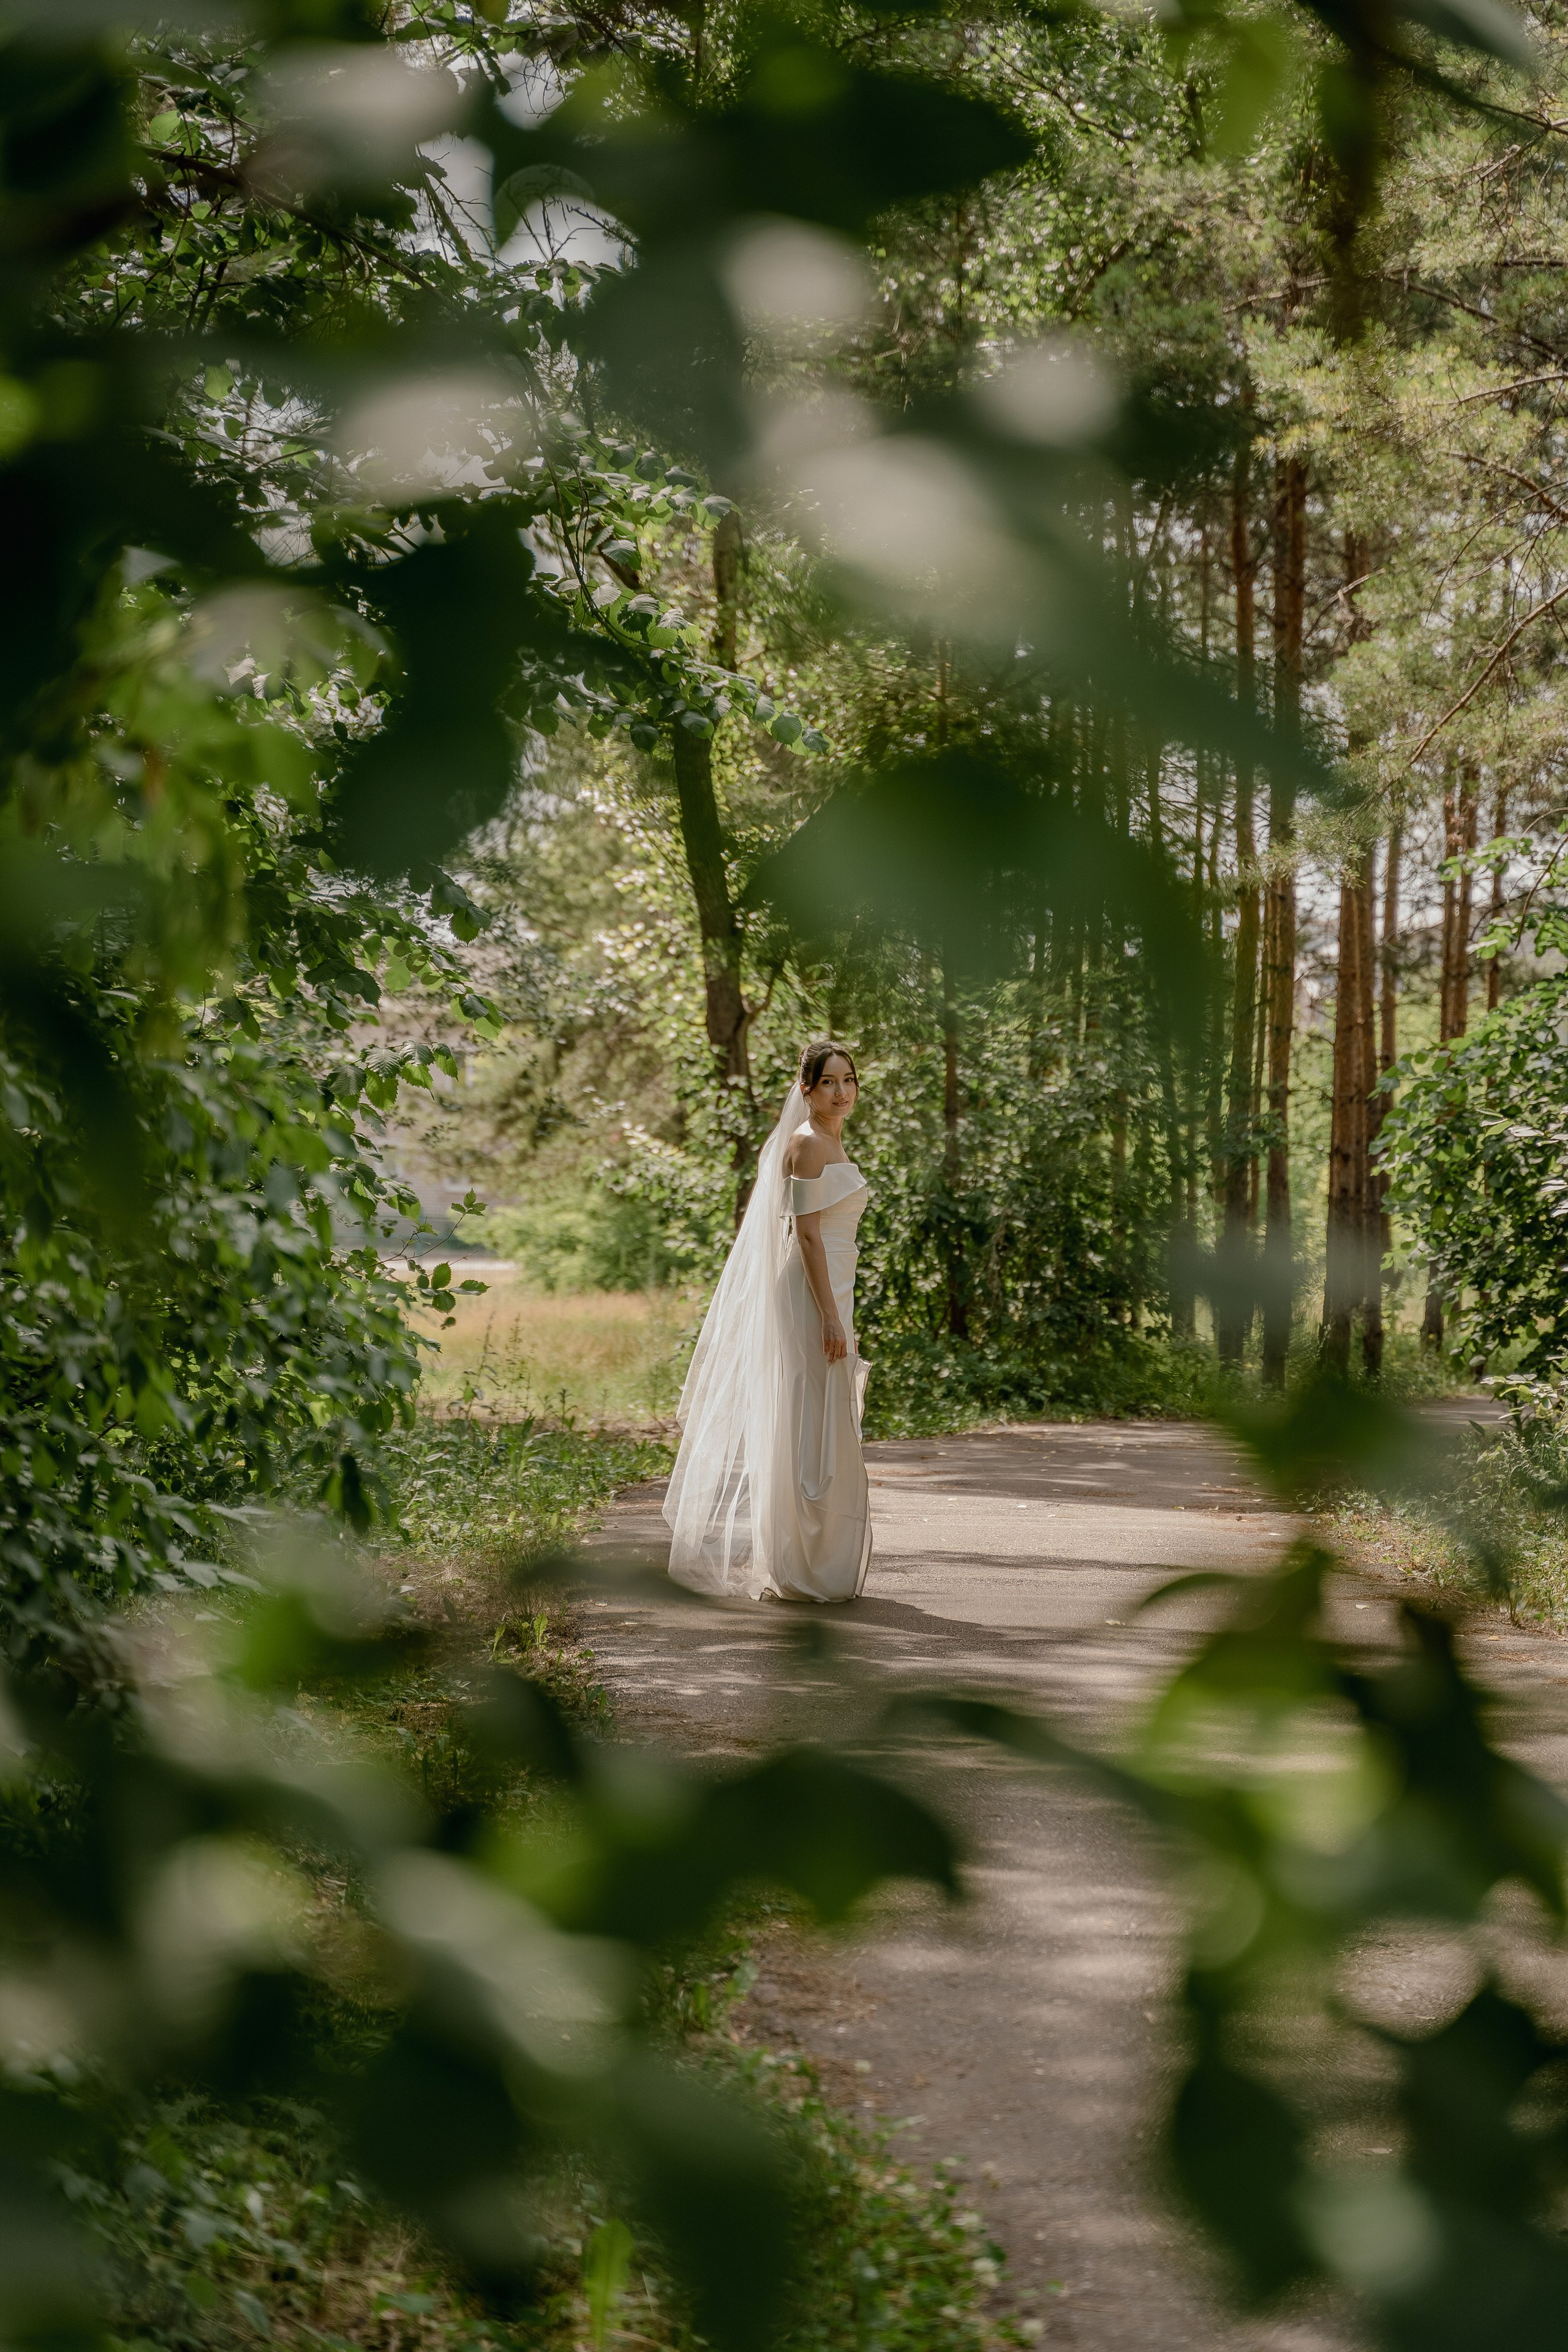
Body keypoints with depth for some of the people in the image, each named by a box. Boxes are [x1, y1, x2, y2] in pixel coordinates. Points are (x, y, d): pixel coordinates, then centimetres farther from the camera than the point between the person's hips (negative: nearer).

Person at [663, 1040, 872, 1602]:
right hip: (811, 1296, -10)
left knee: (822, 1434, 13)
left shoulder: (831, 1144, 17)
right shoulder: (806, 1144, -12)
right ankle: (804, 1572, -3)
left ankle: (820, 1568, 19)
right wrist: (831, 1318, -21)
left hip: (829, 1294, 10)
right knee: (811, 1433, -7)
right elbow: (806, 1234, -18)